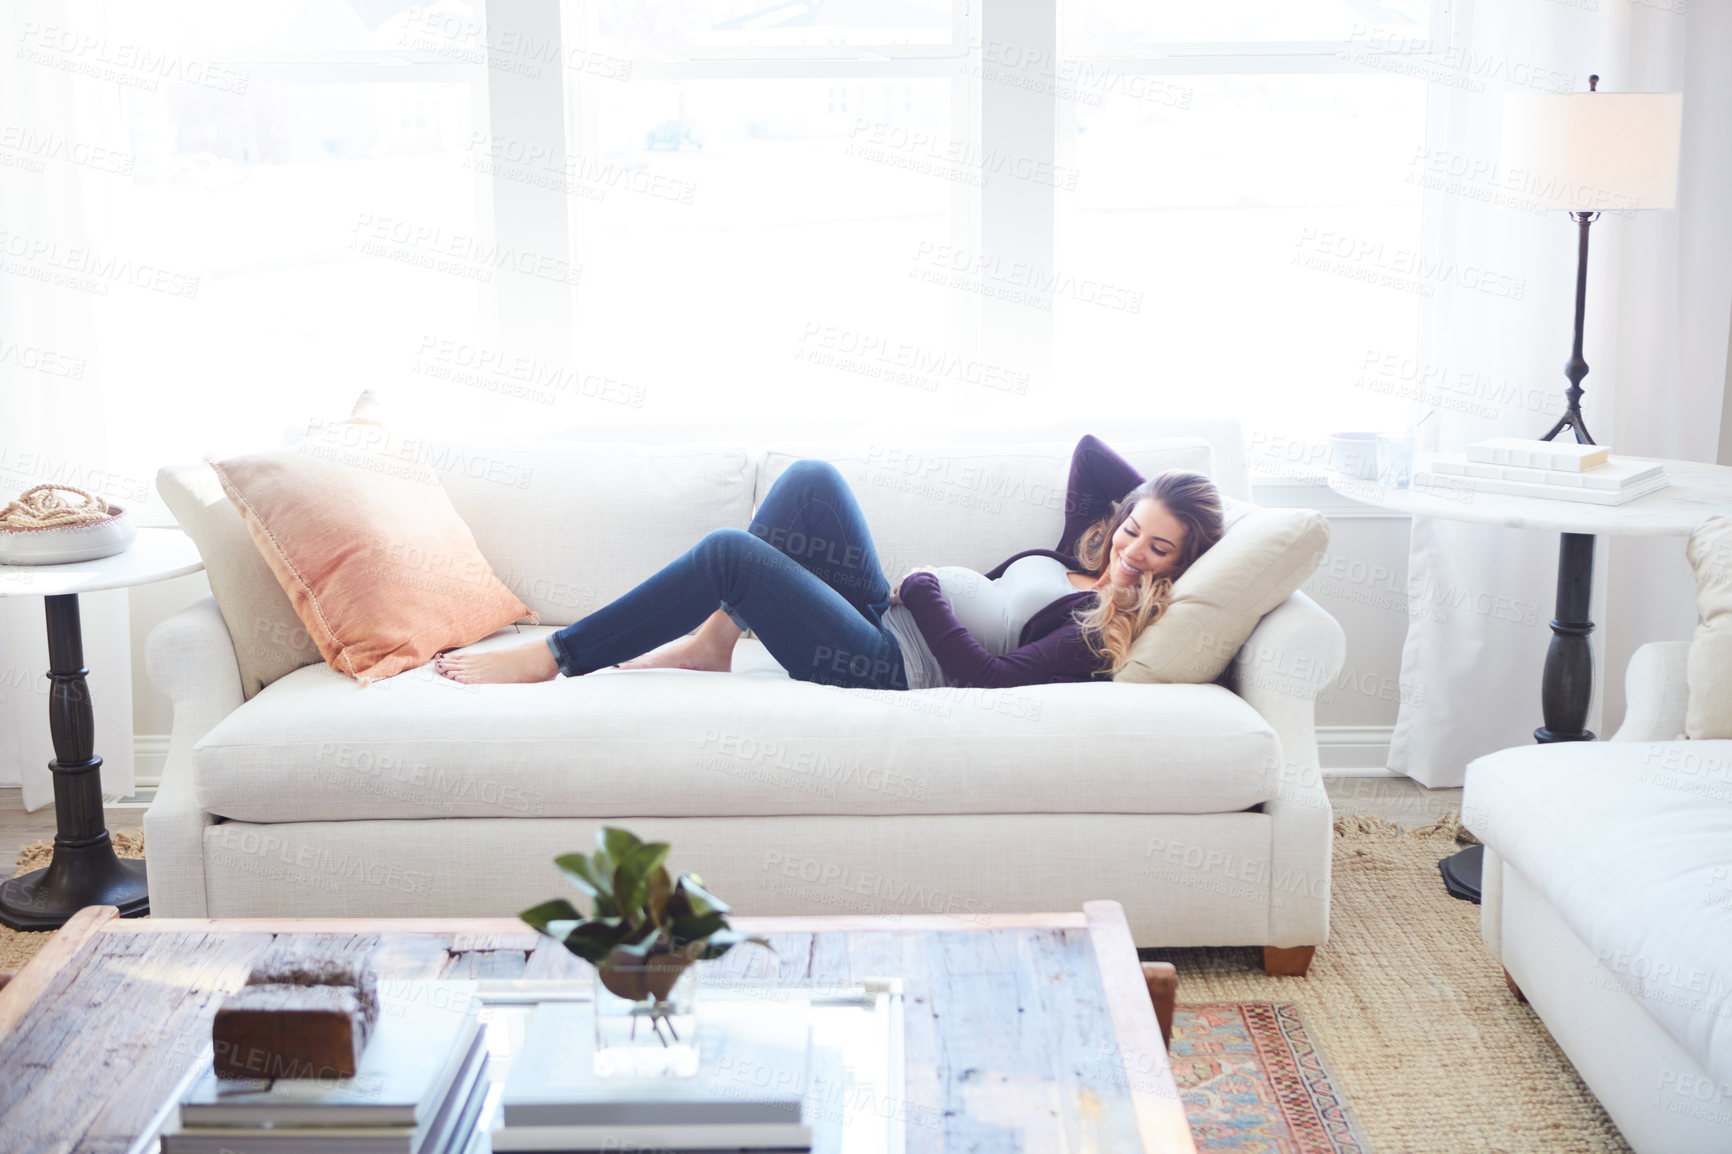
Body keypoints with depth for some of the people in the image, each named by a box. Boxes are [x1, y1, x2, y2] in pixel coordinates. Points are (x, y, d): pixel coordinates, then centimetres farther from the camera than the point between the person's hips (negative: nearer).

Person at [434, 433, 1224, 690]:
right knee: (811, 479, -6)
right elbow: (1090, 446, 23)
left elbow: (990, 676, -25)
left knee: (730, 552, -21)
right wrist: (1158, 493, 11)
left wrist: (925, 592, -13)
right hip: (883, 623, 9)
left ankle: (551, 658, -8)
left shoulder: (1103, 627, -15)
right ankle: (713, 639, -2)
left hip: (894, 670, -9)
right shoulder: (1088, 544, 11)